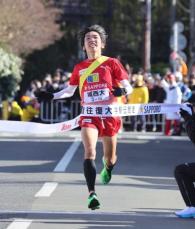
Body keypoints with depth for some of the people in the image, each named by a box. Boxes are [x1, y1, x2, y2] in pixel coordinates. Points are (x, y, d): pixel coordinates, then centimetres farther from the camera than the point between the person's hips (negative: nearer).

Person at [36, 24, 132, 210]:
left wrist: (123, 90, -23)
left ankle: (107, 169, 48)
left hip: (110, 115, -1)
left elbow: (128, 87, 0)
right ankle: (92, 193, -25)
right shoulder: (79, 68, 9)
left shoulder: (111, 63, 1)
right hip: (89, 115, 1)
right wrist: (51, 96, 8)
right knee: (89, 152, -21)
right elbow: (69, 91, 22)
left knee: (110, 158, 10)